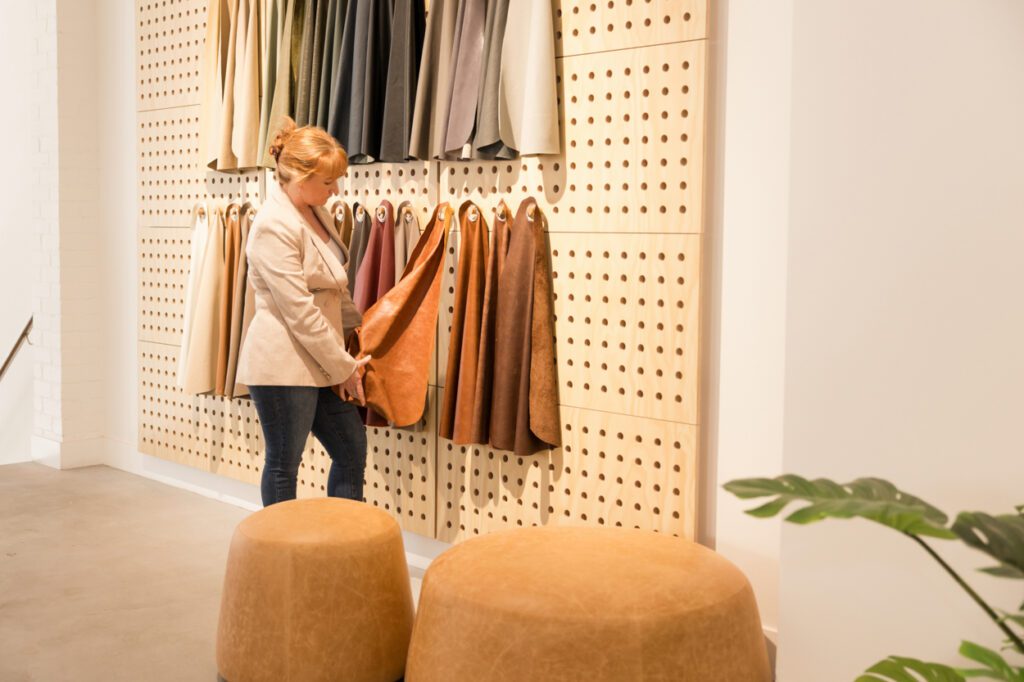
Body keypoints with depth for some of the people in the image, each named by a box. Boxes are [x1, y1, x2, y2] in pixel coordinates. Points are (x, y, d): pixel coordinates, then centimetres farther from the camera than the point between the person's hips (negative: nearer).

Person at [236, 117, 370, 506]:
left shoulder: (316, 213, 10)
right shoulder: (273, 226, -18)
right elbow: (300, 312, -20)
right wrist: (343, 368, -15)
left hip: (317, 363, 9)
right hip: (281, 364, -9)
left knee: (352, 451, 11)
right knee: (284, 465, 4)